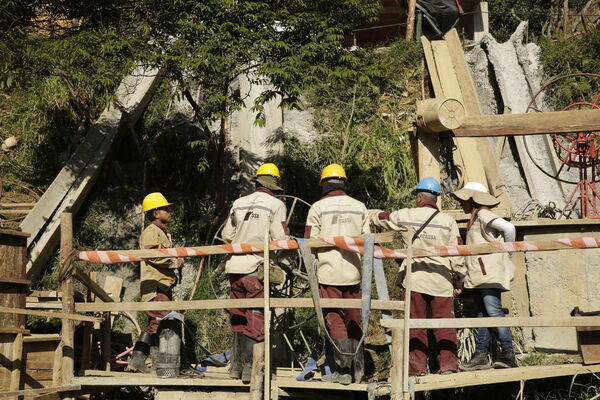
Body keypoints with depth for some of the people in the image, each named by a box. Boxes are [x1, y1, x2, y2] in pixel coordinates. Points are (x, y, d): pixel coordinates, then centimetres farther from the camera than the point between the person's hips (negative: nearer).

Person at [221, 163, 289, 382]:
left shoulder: (239, 203, 9)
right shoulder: (276, 204, -4)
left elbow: (227, 236, 10)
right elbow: (280, 239, -10)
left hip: (235, 267, 5)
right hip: (258, 268, -4)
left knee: (239, 318, 14)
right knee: (256, 320, 1)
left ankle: (236, 366, 17)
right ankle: (250, 368, 0)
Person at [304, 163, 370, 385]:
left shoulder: (318, 207, -3)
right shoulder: (360, 207, 8)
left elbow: (310, 242, -3)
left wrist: (311, 268, 13)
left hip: (328, 272, -4)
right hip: (353, 272, 4)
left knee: (335, 319, -1)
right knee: (354, 319, 13)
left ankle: (343, 370, -4)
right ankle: (357, 366, 17)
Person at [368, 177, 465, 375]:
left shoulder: (406, 216, 2)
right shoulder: (448, 221, 2)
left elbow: (381, 217, 18)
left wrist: (367, 213, 38)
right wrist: (459, 276, 13)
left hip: (415, 279, 0)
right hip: (441, 281, 0)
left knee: (416, 324, 7)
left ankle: (417, 365, 8)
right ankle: (448, 363, 3)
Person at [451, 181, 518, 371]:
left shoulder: (483, 215, -9)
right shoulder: (475, 219, 21)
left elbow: (509, 228, -22)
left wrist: (506, 250, -10)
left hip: (489, 273, -11)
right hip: (477, 275, 11)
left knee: (493, 311, -16)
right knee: (482, 314, 8)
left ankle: (508, 354, -16)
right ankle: (480, 356, 9)